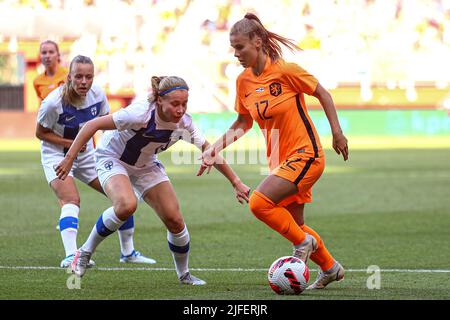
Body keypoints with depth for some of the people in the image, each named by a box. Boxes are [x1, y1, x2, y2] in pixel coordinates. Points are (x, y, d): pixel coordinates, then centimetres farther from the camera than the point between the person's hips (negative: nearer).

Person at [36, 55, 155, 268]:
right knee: (71, 200, -30)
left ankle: (127, 252, 18)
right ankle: (71, 255, -42)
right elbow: (40, 132, -12)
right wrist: (71, 143, -24)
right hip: (56, 156, -6)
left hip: (86, 154, 6)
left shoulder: (97, 94, -12)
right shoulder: (53, 102, -26)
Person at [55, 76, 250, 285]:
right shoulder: (140, 114, -35)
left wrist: (236, 182, -2)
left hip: (145, 165, 5)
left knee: (175, 220, -6)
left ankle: (184, 275, 18)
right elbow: (92, 125, -31)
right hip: (112, 159, -5)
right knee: (127, 205, -34)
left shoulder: (183, 123, -19)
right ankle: (85, 252, -15)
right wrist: (70, 157, -34)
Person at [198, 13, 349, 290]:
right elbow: (243, 123, 14)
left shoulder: (285, 71, -16)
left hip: (306, 155, -8)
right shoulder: (243, 81, 2)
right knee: (293, 223, 14)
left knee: (259, 203, -23)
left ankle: (303, 242, -2)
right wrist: (217, 148, 1)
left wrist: (337, 134, -6)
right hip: (280, 160, 8)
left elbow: (323, 95, -5)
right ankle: (330, 268, 35)